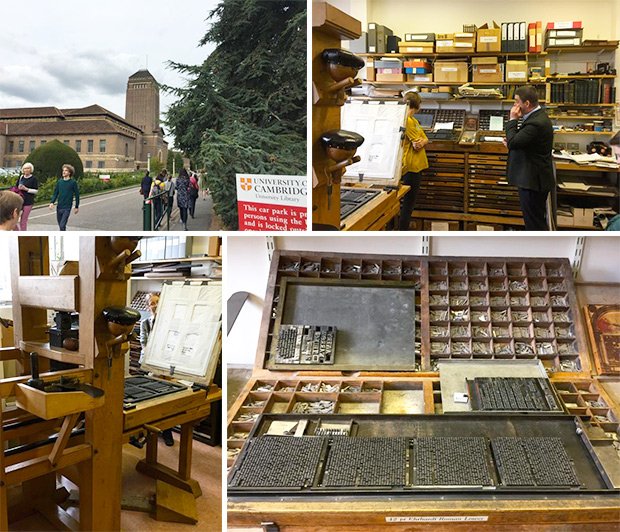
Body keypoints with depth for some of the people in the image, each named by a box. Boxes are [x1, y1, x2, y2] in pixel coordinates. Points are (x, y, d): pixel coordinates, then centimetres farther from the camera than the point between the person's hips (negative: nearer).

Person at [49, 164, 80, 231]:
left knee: (62, 225, -14)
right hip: (59, 207, 5)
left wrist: (77, 207, 1)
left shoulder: (73, 182, -6)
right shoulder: (59, 182, 6)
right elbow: (55, 193, 9)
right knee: (60, 225, 14)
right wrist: (52, 202, -8)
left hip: (67, 208, -5)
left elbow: (77, 195, -1)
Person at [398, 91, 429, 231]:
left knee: (409, 203, 14)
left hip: (416, 166, 10)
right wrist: (421, 142, 1)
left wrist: (422, 141, -9)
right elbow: (417, 145, -19)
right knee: (408, 203, -5)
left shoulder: (414, 120, 17)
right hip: (411, 167, -10)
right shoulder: (407, 120, -16)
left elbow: (425, 139, 11)